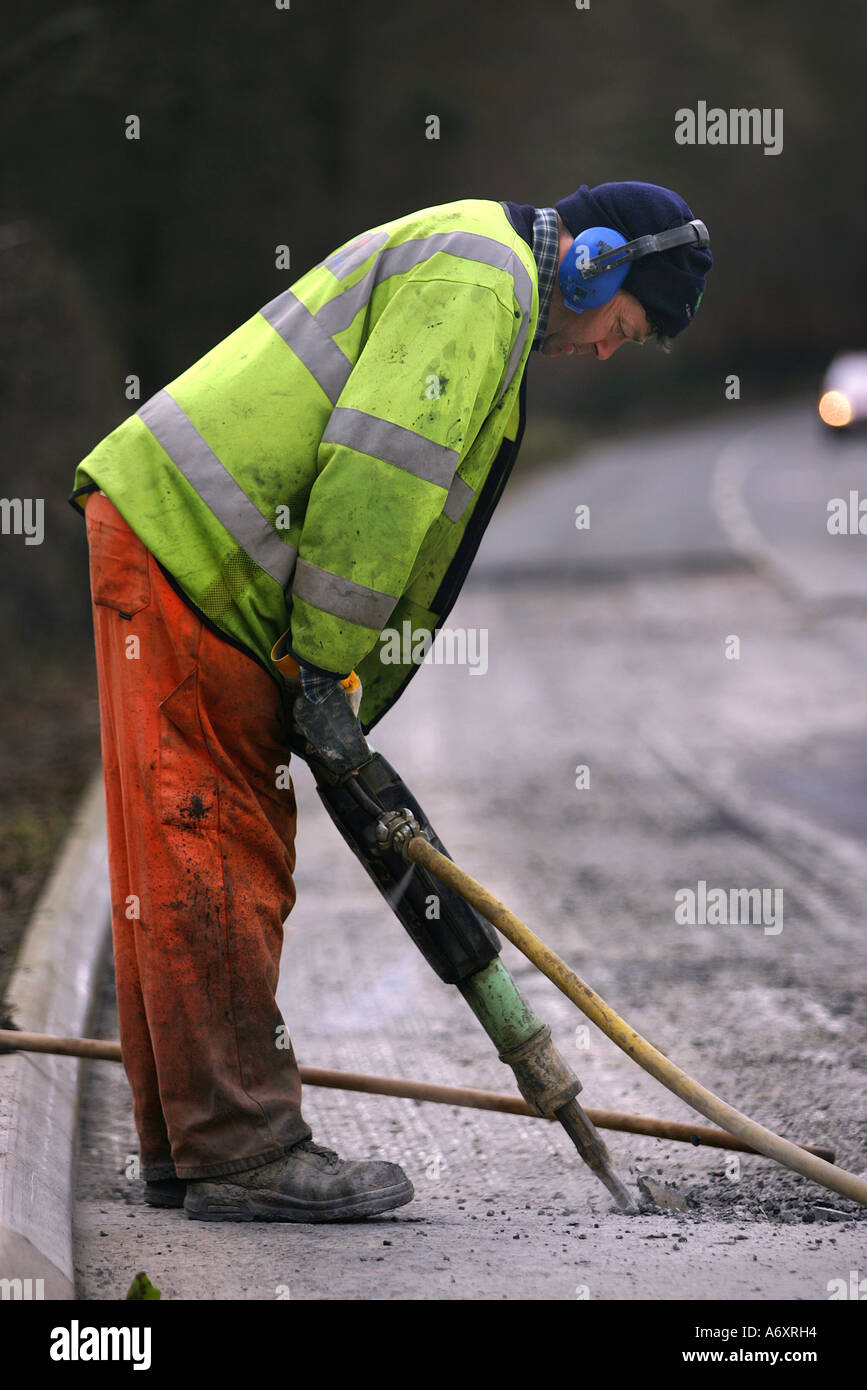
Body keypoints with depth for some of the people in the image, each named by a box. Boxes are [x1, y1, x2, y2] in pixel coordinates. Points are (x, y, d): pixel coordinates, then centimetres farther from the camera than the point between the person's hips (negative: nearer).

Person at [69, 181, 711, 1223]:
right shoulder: (484, 276, -9)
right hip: (185, 549, -11)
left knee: (186, 866, 11)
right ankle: (241, 1154, -8)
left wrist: (334, 671, 15)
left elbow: (387, 502, 24)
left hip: (178, 548, 11)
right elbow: (379, 468, -19)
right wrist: (331, 662, -15)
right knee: (214, 860, -9)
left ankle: (189, 1144, 16)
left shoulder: (490, 289, 26)